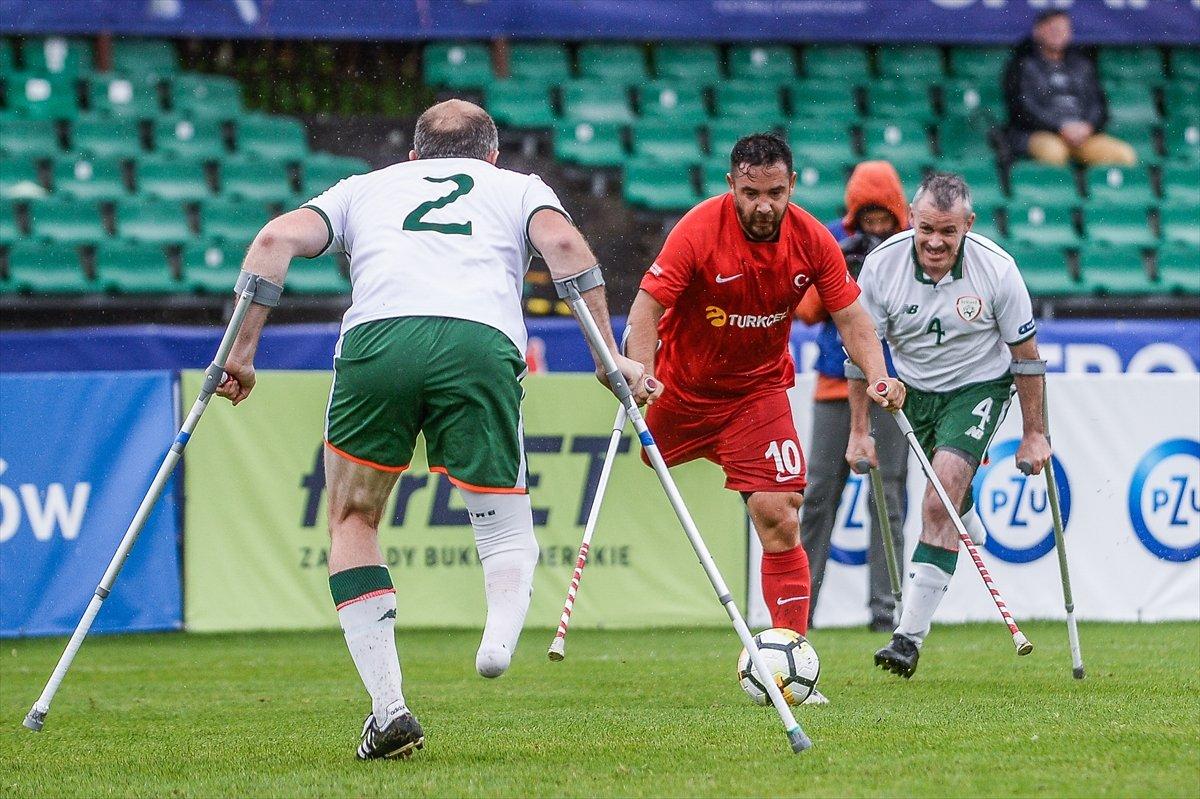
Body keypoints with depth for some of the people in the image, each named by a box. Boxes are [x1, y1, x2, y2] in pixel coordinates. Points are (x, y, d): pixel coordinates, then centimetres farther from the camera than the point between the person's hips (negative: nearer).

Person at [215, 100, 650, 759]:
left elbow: (277, 239, 18)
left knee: (352, 521, 20)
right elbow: (563, 243, 10)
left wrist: (242, 350, 18)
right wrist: (611, 356, 7)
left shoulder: (364, 188, 36)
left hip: (375, 339, 1)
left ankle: (388, 705, 5)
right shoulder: (518, 187, 32)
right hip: (481, 342, 0)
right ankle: (502, 625, -24)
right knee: (507, 527, 13)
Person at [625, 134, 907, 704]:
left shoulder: (812, 241, -12)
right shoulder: (698, 230, -22)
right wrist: (639, 370, -42)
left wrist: (877, 375, -23)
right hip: (682, 387, -1)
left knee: (779, 520, -12)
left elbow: (850, 316, -5)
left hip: (758, 391, 1)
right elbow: (648, 305, -25)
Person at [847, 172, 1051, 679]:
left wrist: (1034, 433, -5)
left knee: (941, 500, -21)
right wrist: (858, 430, -5)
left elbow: (1025, 354, -9)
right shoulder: (882, 264, -19)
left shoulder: (996, 269, -22)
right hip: (913, 388, 4)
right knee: (947, 492, 22)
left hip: (979, 386, -4)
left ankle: (910, 636, -23)